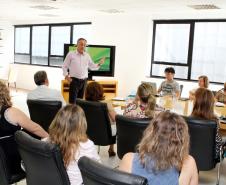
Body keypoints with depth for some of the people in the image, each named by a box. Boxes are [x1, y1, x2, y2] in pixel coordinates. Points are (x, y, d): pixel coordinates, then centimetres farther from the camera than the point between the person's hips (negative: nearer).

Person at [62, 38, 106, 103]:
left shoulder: (87, 55, 10)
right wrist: (66, 76, -10)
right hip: (74, 80, -4)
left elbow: (92, 67, 15)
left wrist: (99, 64, -4)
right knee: (72, 100, -6)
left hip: (83, 81, 4)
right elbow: (64, 66, 3)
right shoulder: (71, 54, 0)